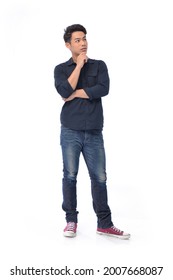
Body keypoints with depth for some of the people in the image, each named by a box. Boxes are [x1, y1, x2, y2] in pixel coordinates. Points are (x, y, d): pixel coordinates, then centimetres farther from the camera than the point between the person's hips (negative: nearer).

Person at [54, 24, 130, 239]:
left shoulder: (99, 65, 10)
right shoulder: (61, 69, 8)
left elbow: (103, 89, -8)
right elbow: (64, 91, -12)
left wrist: (76, 93, -5)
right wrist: (78, 65, -7)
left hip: (94, 132, 1)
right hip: (70, 131, -1)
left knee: (99, 177, 2)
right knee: (70, 176, 2)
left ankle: (104, 224, 11)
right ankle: (71, 220, 16)